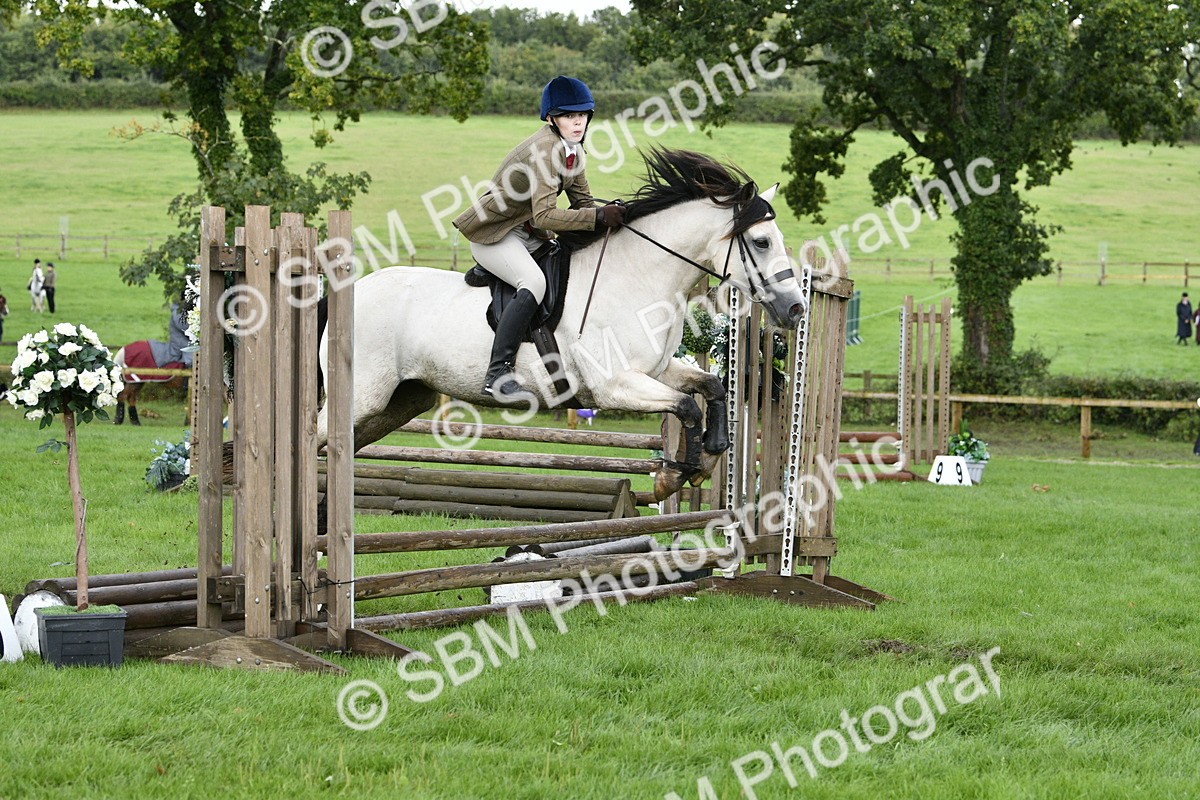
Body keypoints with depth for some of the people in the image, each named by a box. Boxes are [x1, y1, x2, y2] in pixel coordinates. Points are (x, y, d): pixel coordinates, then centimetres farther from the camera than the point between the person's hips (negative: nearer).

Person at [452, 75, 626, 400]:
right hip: (493, 235, -10)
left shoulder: (573, 150, 4)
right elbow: (545, 216, -32)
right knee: (534, 282, -32)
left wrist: (612, 216, -8)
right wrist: (599, 217, -35)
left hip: (527, 235, 10)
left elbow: (583, 201, 12)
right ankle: (497, 373, -35)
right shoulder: (545, 149, -25)